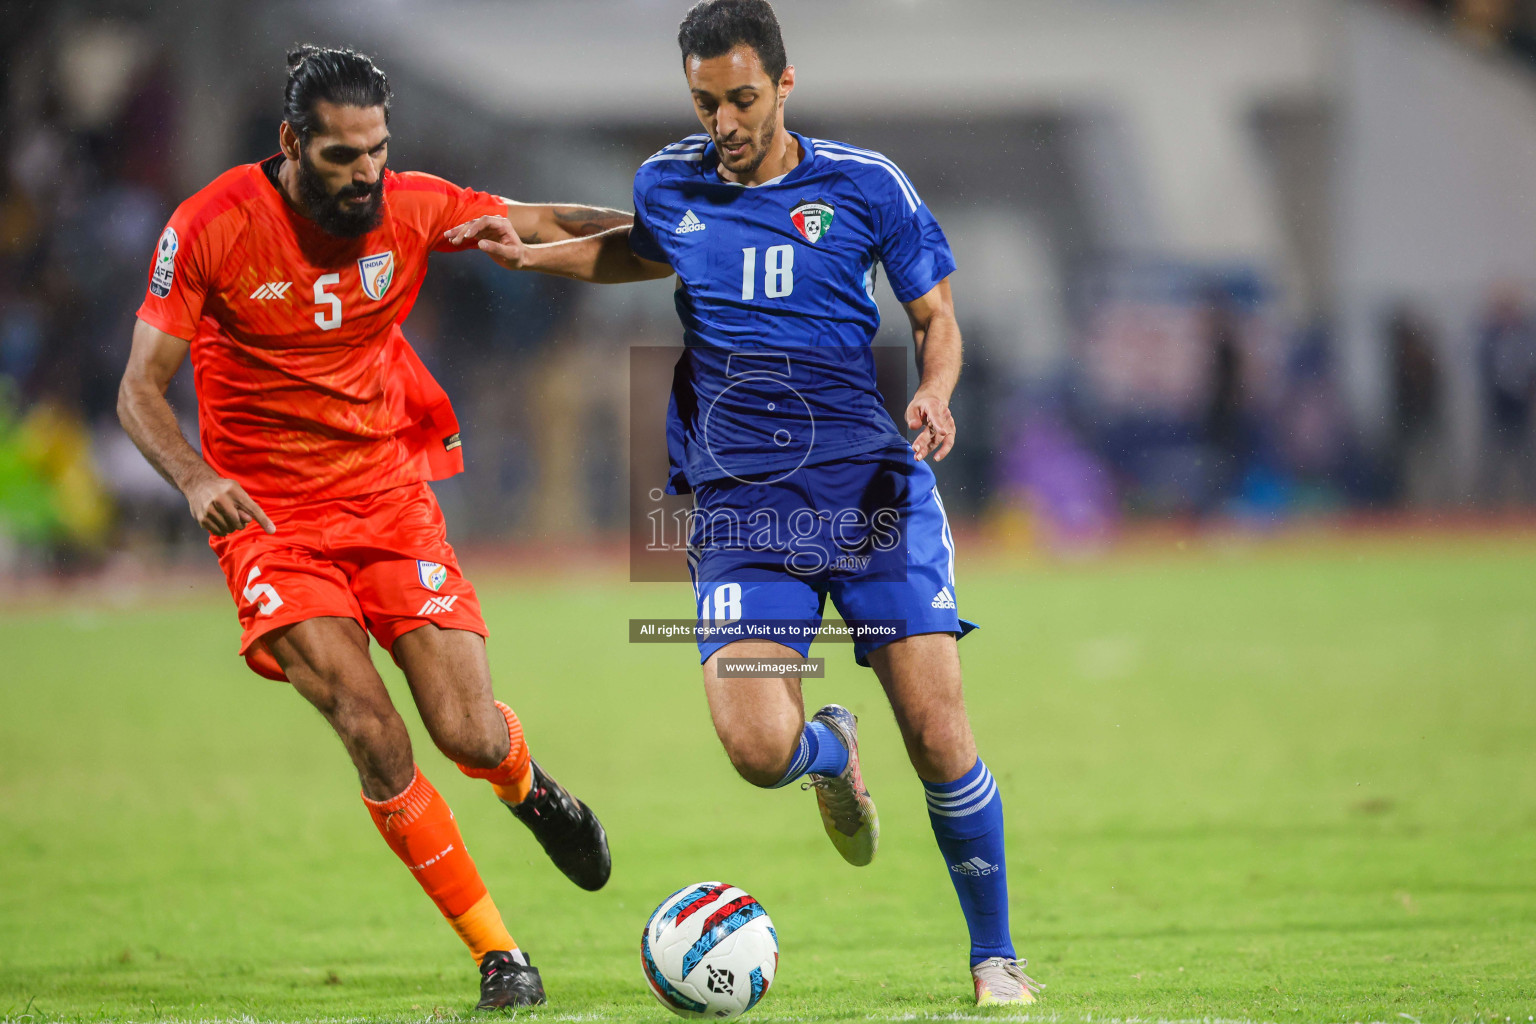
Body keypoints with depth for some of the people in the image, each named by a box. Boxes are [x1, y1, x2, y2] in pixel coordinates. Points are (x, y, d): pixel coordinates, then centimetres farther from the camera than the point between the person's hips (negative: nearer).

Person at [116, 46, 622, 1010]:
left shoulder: (411, 208, -6)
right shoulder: (211, 227, -14)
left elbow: (549, 224, 4)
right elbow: (141, 390, -11)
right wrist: (197, 479, -30)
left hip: (391, 497, 2)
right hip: (270, 520, -2)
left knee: (473, 740, -6)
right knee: (373, 732, -20)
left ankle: (528, 786, 34)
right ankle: (498, 953, -5)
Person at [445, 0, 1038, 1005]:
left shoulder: (867, 186, 1)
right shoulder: (669, 186, 9)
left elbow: (937, 318, 9)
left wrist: (935, 396, -11)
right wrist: (535, 255, 23)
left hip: (871, 483, -1)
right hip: (738, 500, 1)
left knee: (938, 732, -10)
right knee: (760, 750, -17)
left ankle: (997, 958, 10)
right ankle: (833, 752, 23)